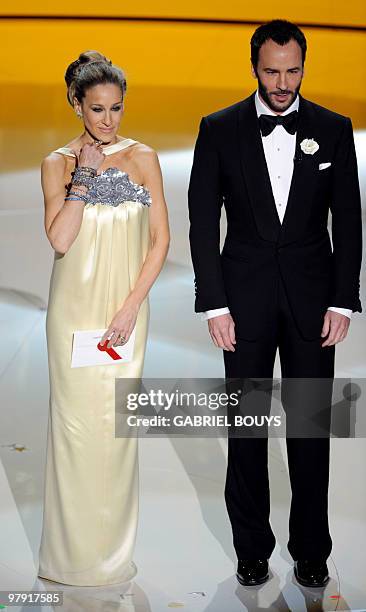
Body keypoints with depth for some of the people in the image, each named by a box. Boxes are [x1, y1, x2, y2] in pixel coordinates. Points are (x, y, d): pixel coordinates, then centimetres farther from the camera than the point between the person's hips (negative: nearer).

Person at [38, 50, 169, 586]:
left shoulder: (143, 157, 2)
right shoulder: (58, 163, 1)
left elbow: (160, 239, -1)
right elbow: (60, 239, -11)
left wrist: (131, 306, -10)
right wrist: (84, 175, -14)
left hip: (127, 305, 1)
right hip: (75, 305, 0)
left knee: (118, 419, 4)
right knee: (75, 418, 2)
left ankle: (115, 547, 21)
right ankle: (75, 548, 18)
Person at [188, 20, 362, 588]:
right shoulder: (219, 129, 0)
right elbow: (203, 221, -1)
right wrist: (215, 304, -7)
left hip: (312, 296, 1)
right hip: (245, 298, 0)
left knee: (311, 425, 6)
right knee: (246, 426, 7)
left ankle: (310, 551, 21)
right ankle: (252, 548, 23)